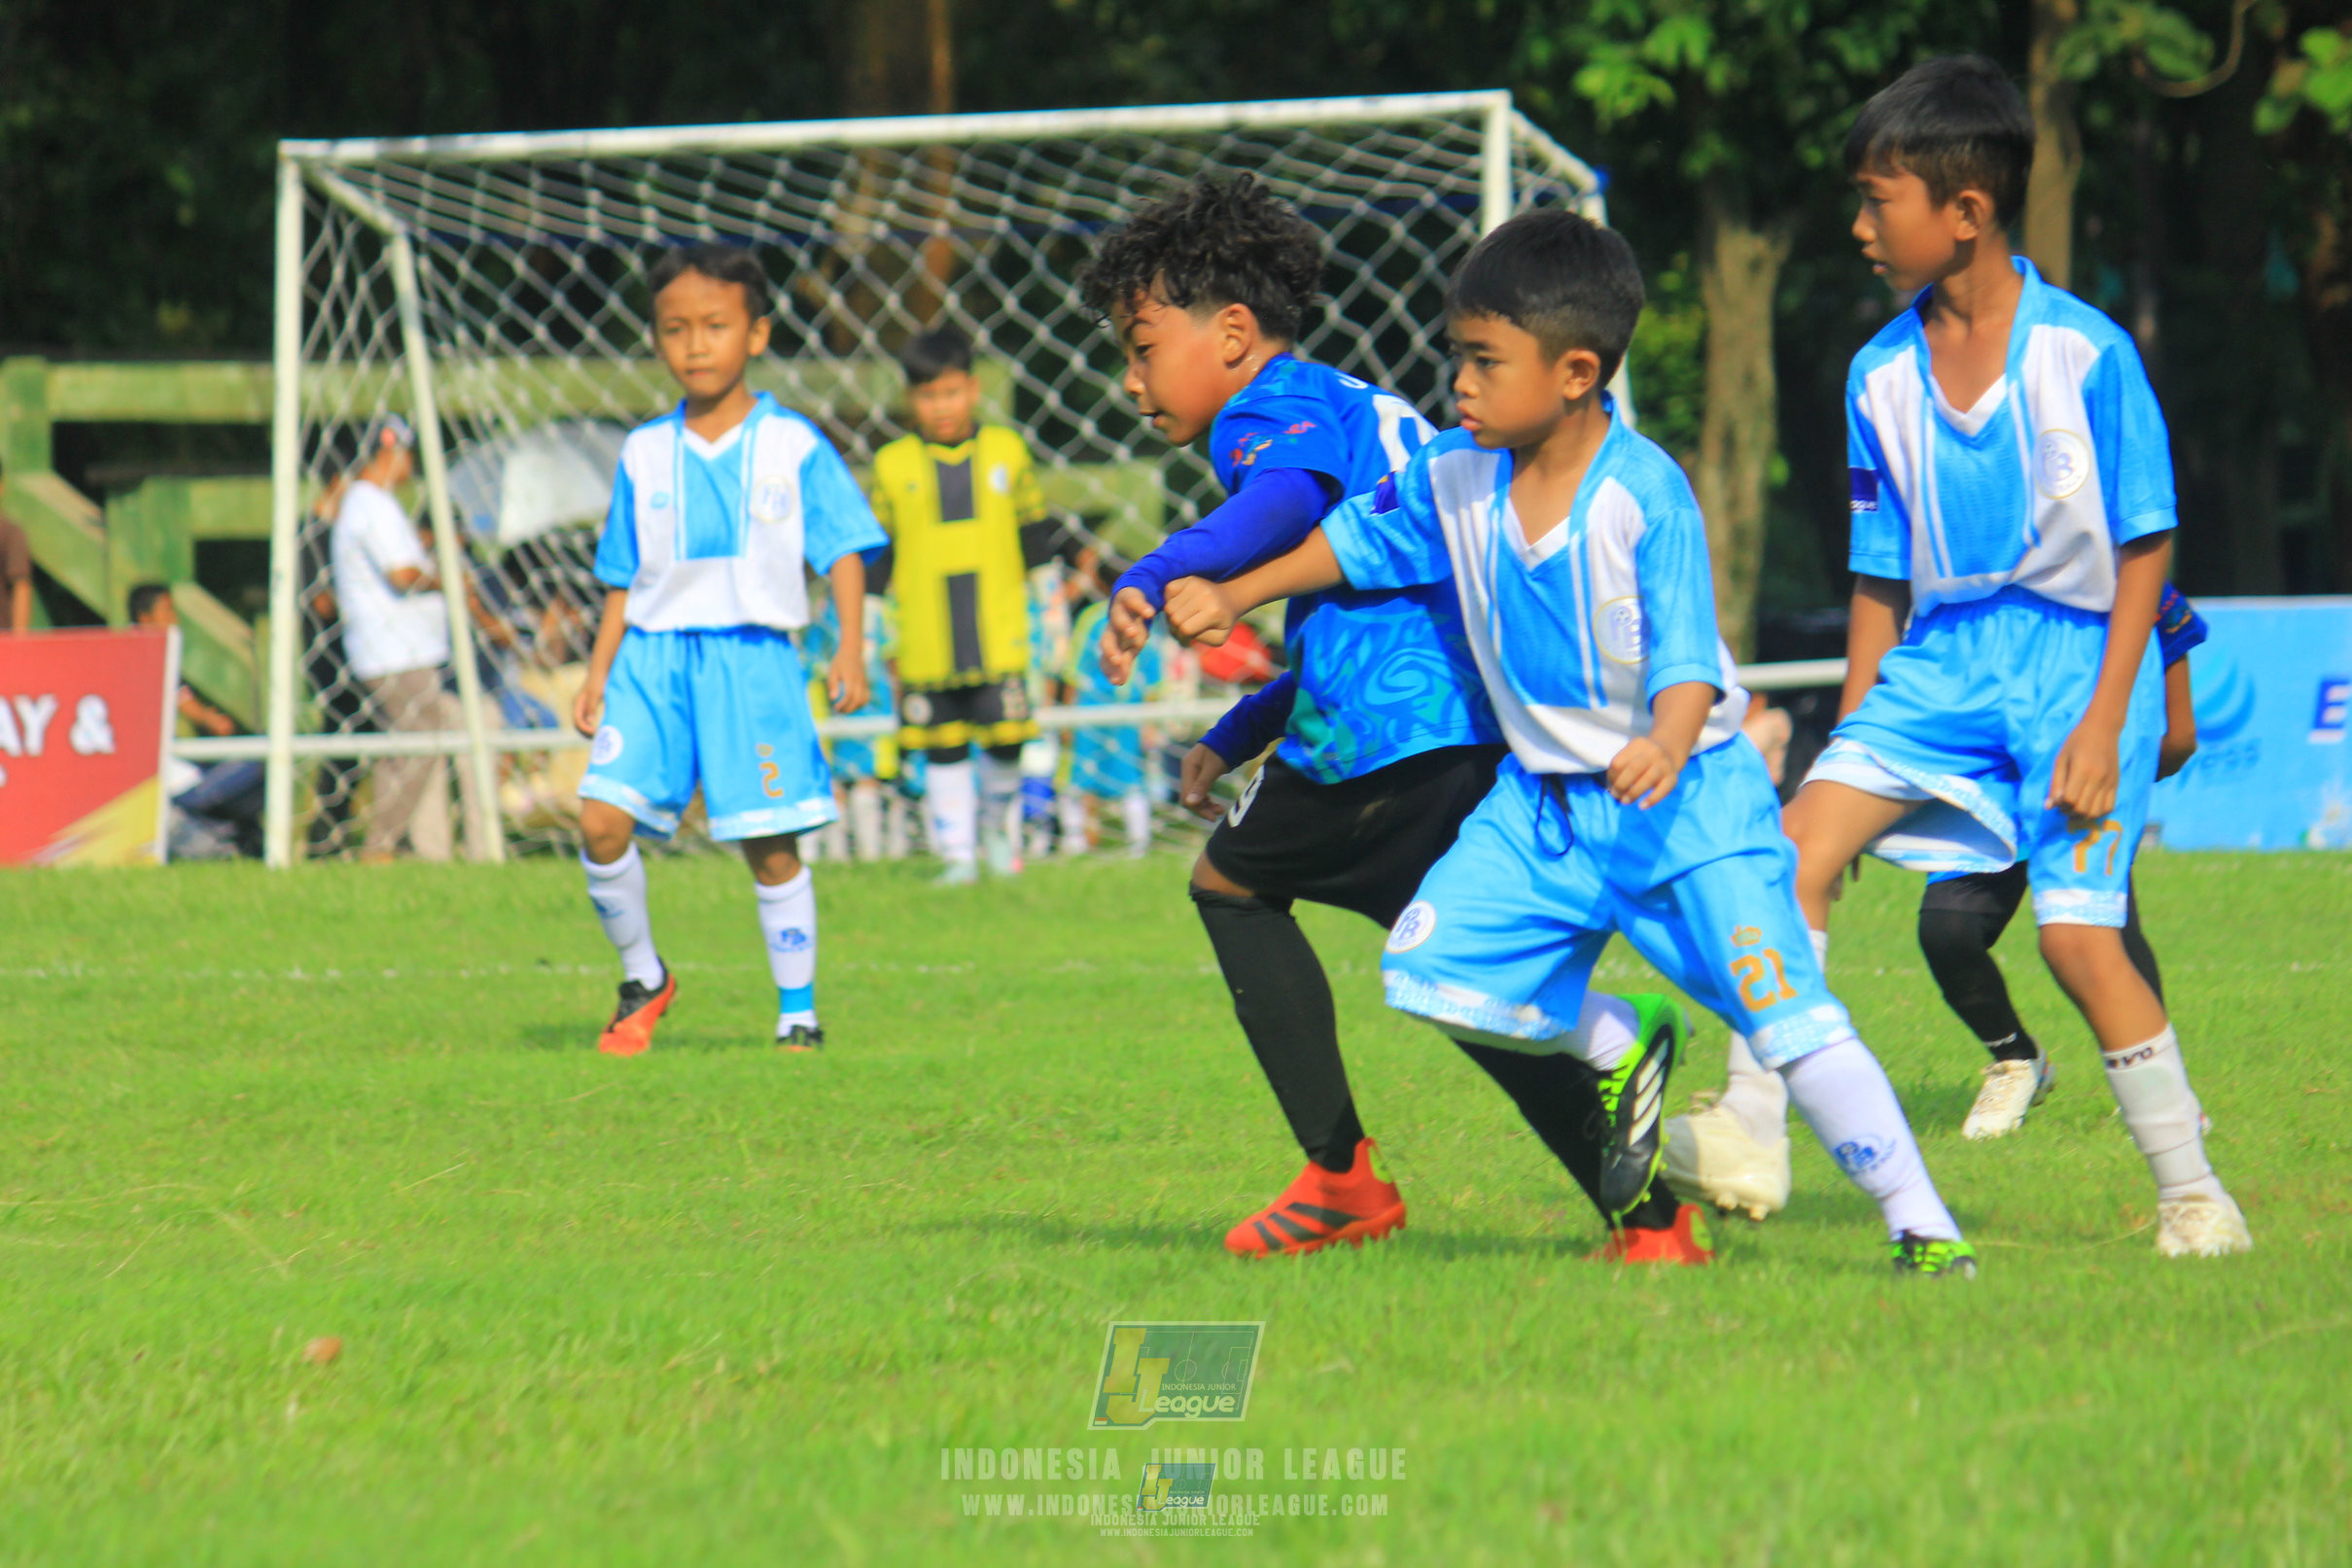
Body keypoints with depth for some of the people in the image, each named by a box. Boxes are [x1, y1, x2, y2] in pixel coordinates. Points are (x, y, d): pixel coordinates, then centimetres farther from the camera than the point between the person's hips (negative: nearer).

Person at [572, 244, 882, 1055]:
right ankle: (642, 978, 7)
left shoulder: (793, 446, 2)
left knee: (770, 845, -3)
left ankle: (798, 1010, 10)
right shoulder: (644, 455, 11)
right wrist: (598, 673, 10)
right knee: (602, 821, -13)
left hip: (751, 656, -2)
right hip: (653, 653, 2)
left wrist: (851, 647, -10)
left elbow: (844, 552, 2)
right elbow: (624, 581, 16)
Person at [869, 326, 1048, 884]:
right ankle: (958, 853, 12)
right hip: (927, 644, 0)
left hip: (999, 634, 0)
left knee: (1005, 741, -3)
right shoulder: (893, 467, 2)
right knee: (944, 750, 4)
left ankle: (997, 822, 24)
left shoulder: (1006, 451, 4)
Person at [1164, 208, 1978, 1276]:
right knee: (1431, 971, -3)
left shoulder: (1646, 495, -19)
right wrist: (1234, 598, 15)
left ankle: (1918, 1219, -12)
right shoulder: (1455, 479, 0)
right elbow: (1357, 539, 19)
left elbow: (1686, 654, -24)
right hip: (1543, 799, 7)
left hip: (1685, 791, -7)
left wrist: (1665, 748, -43)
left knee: (1786, 1015, -16)